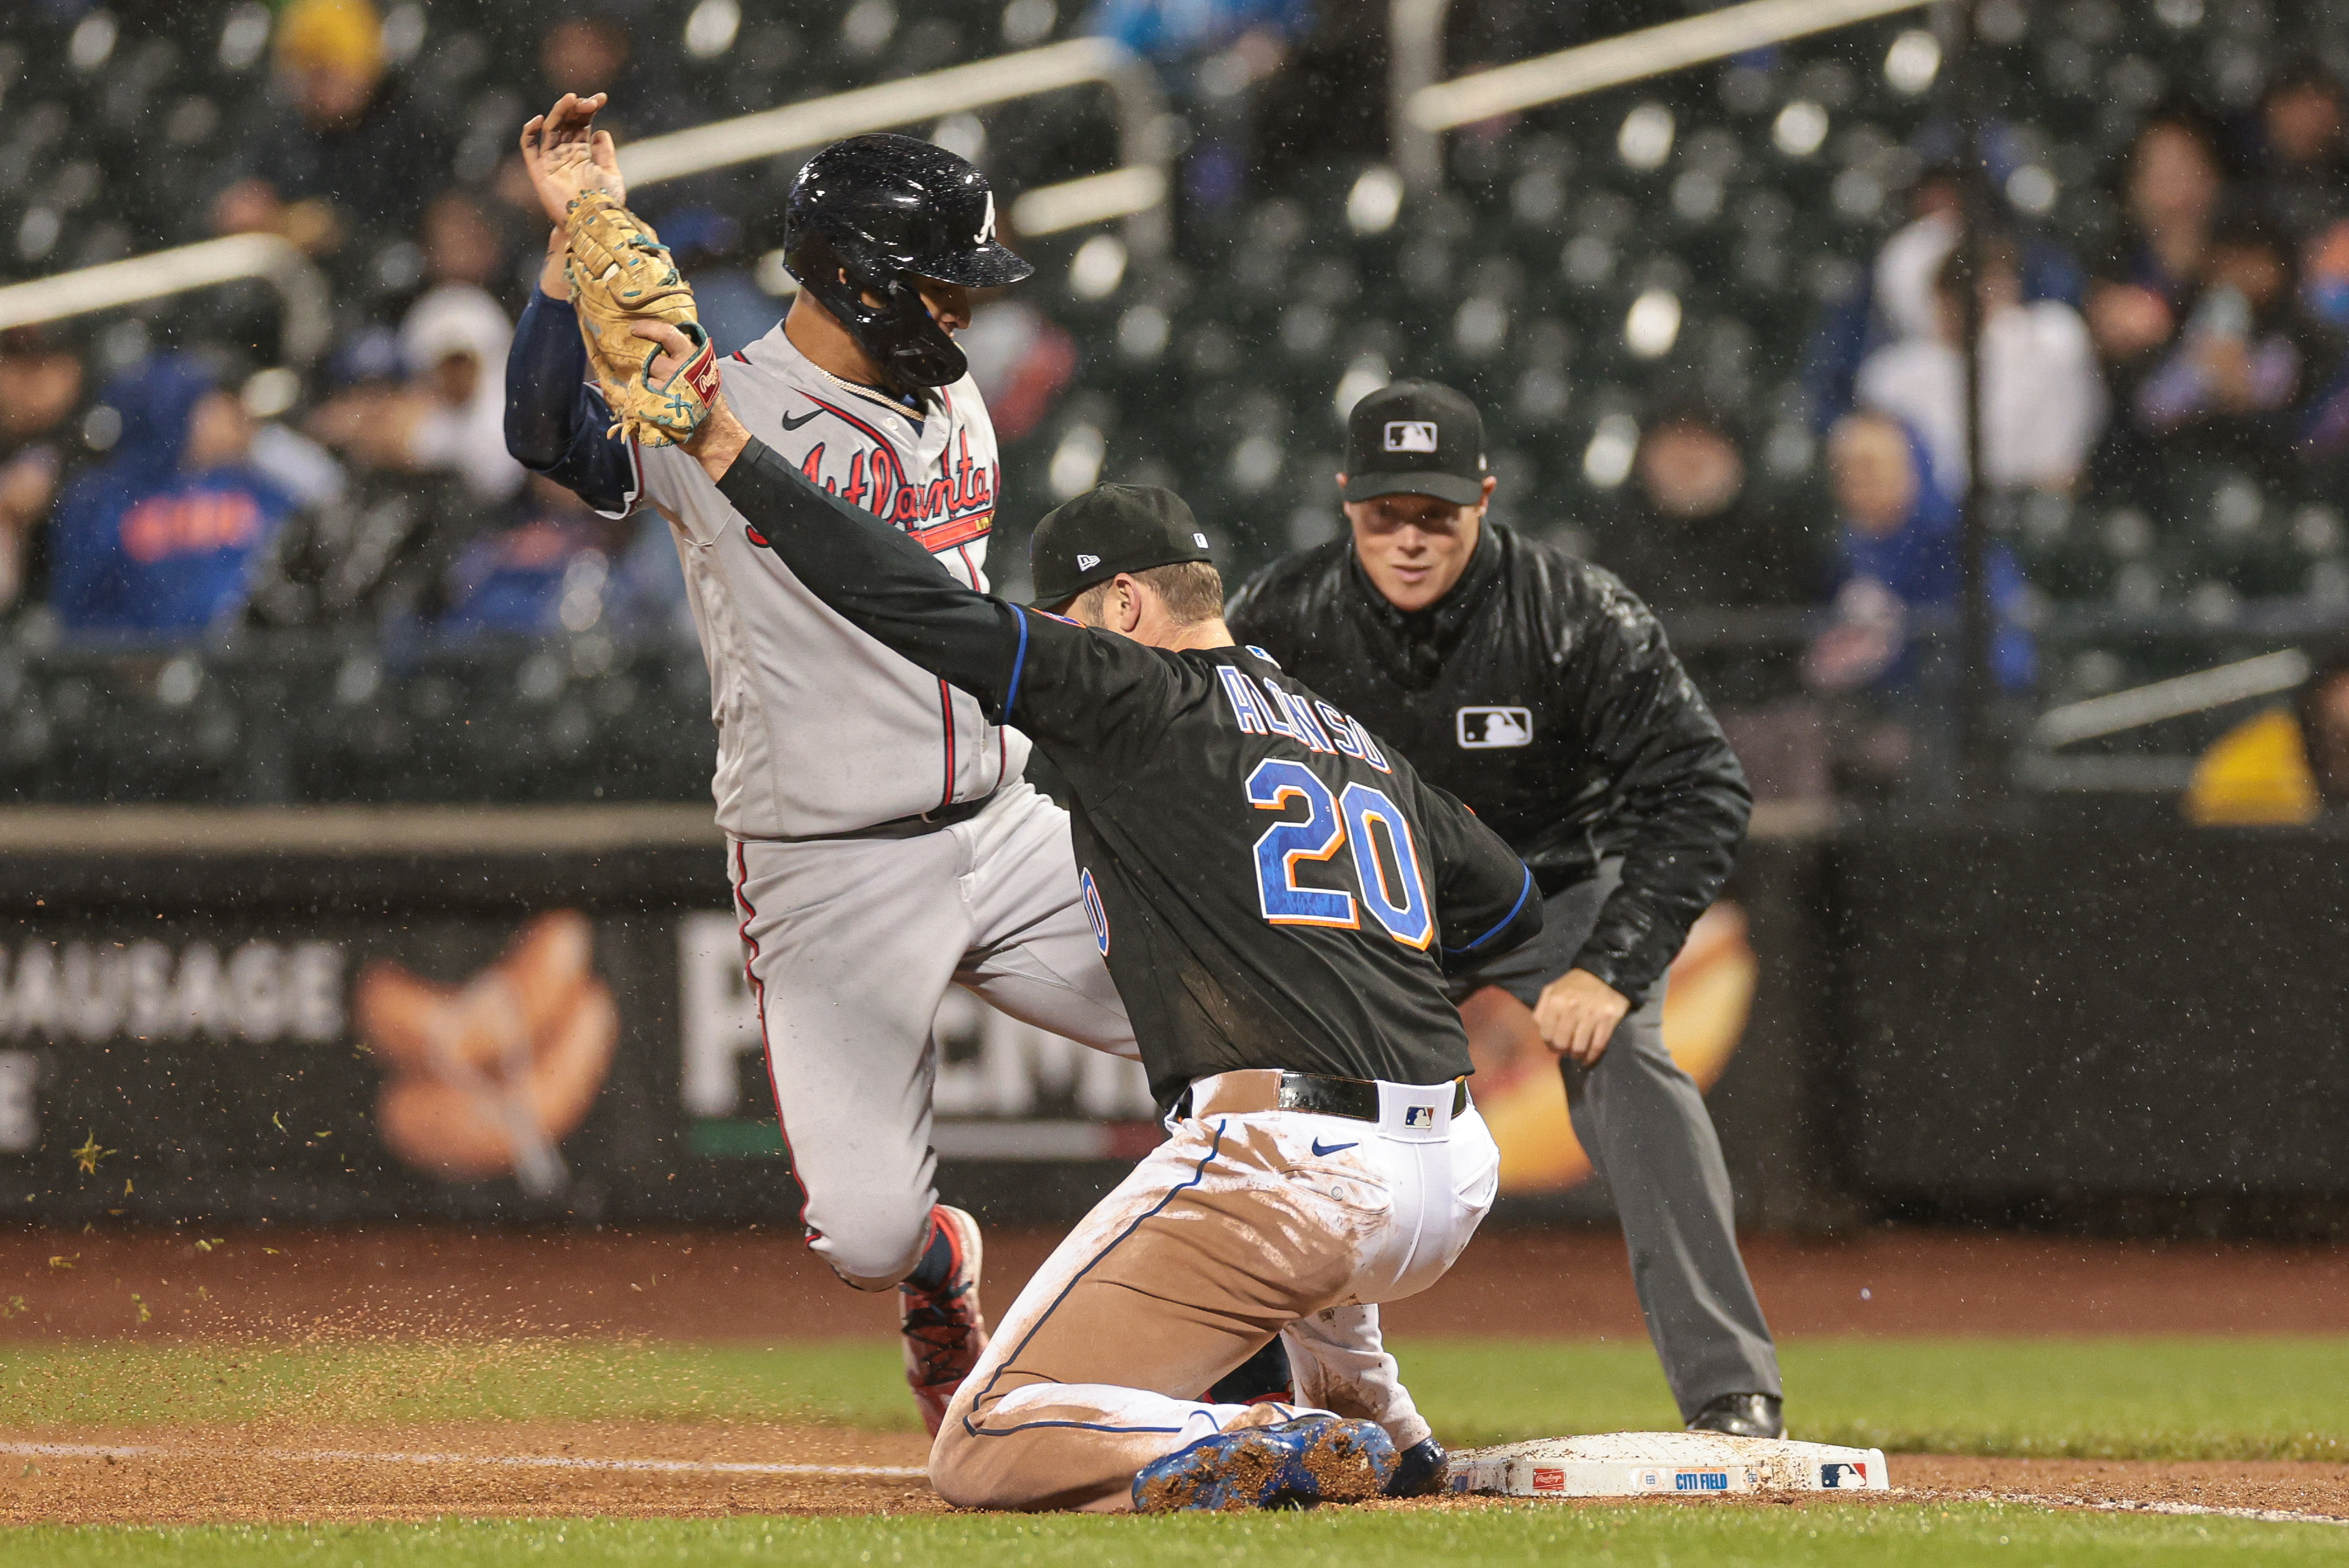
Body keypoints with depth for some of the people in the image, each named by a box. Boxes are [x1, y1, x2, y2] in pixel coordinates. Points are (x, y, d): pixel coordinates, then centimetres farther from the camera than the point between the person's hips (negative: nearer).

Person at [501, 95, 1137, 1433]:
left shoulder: (952, 395, 11)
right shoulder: (719, 417, -10)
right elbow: (550, 432, -28)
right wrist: (579, 244, -36)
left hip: (1003, 834, 5)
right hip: (830, 882, -5)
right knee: (869, 1240, -10)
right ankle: (942, 1278, 29)